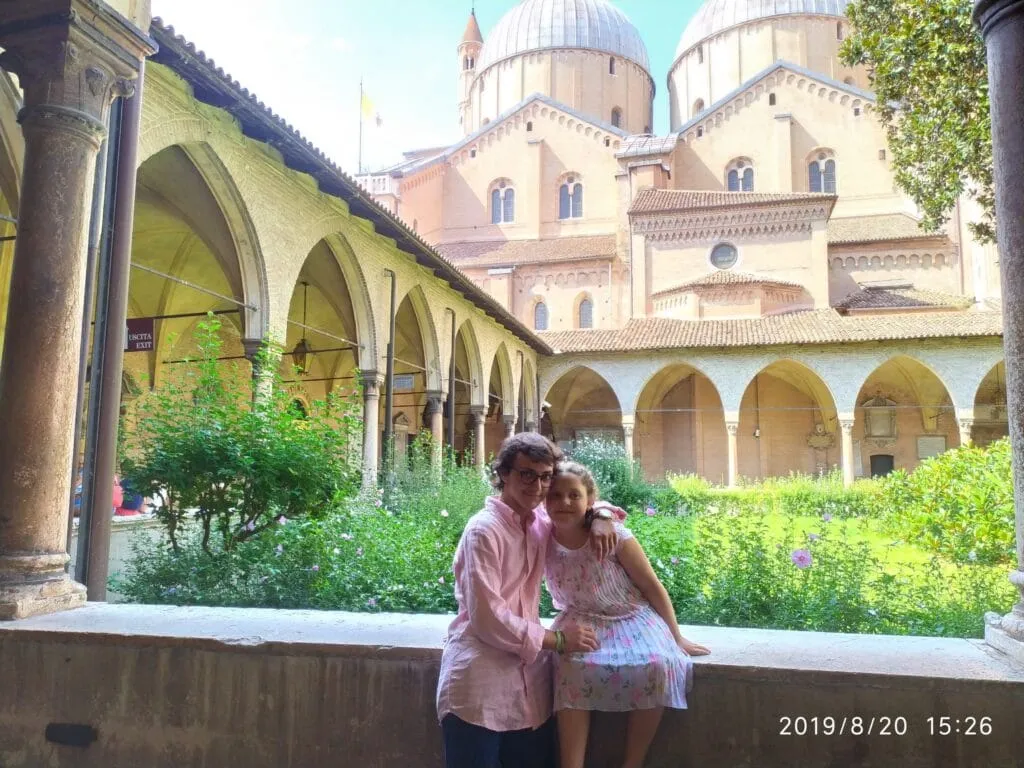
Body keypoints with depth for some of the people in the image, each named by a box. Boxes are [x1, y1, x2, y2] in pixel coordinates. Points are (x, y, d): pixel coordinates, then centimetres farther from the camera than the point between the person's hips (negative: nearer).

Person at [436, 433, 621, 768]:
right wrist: (557, 639, -11)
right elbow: (487, 618, -18)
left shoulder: (542, 521, 7)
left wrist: (600, 517, 0)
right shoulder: (484, 530, -13)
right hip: (479, 686, -6)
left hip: (529, 683, 7)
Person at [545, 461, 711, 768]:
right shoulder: (542, 540, -12)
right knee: (572, 668, -31)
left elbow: (653, 587, -8)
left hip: (633, 618, -1)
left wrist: (676, 638, -3)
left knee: (658, 666, -30)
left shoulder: (614, 534, -18)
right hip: (582, 622, 1)